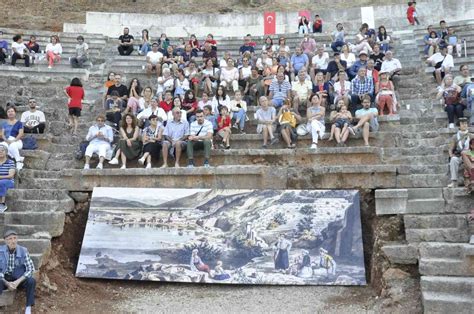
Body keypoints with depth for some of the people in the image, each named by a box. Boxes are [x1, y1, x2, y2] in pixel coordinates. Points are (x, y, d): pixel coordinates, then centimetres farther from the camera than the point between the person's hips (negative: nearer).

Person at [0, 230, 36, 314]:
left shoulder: (23, 251, -12)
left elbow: (30, 269, -13)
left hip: (19, 279, 1)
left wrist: (18, 282, -26)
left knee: (32, 281, -28)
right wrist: (7, 283, -25)